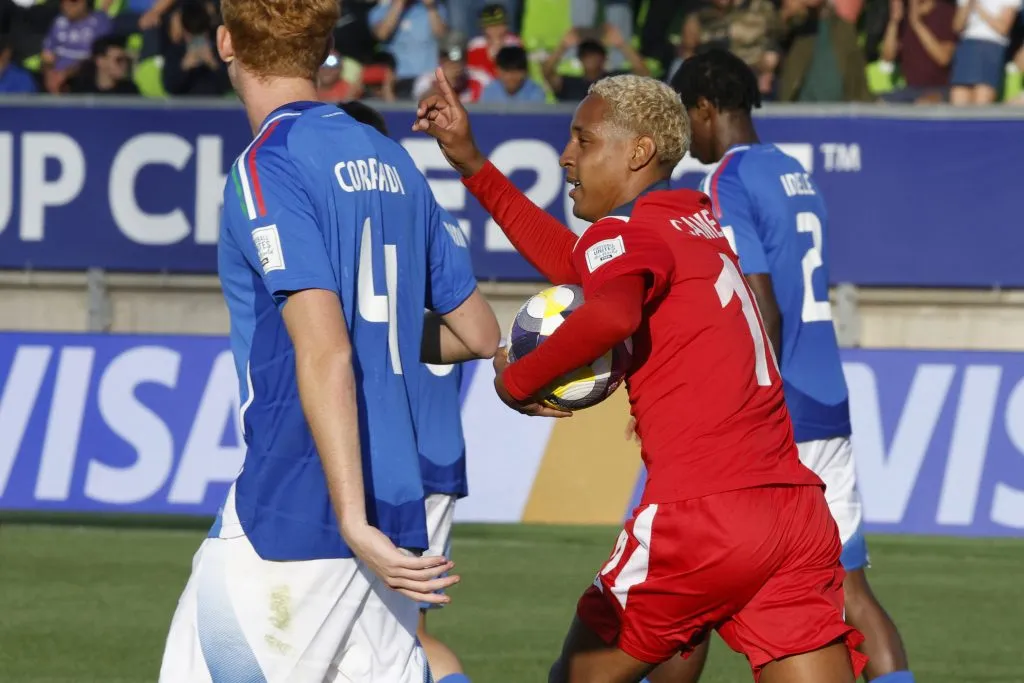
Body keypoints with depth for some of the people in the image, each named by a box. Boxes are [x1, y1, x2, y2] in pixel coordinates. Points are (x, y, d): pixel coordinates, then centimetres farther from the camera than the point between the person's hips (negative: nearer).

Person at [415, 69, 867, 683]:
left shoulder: (627, 232, -3)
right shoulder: (697, 223, 22)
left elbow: (610, 314, -27)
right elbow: (583, 267, 37)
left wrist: (517, 379, -11)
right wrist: (471, 164, 39)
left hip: (701, 515, -7)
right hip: (800, 511, 7)